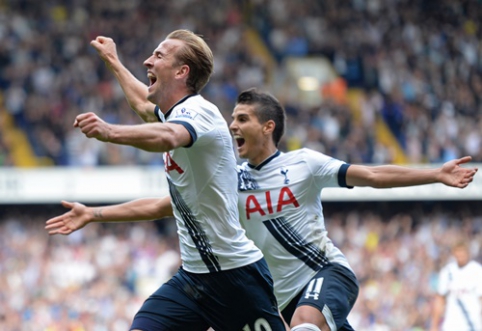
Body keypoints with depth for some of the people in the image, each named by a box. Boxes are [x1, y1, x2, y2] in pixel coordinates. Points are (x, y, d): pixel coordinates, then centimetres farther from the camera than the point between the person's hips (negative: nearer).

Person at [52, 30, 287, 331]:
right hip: (193, 273, 8)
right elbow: (147, 104, 37)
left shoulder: (199, 111, -16)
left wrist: (110, 131, -59)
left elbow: (168, 137, -42)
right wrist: (113, 63, 53)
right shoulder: (173, 113, 10)